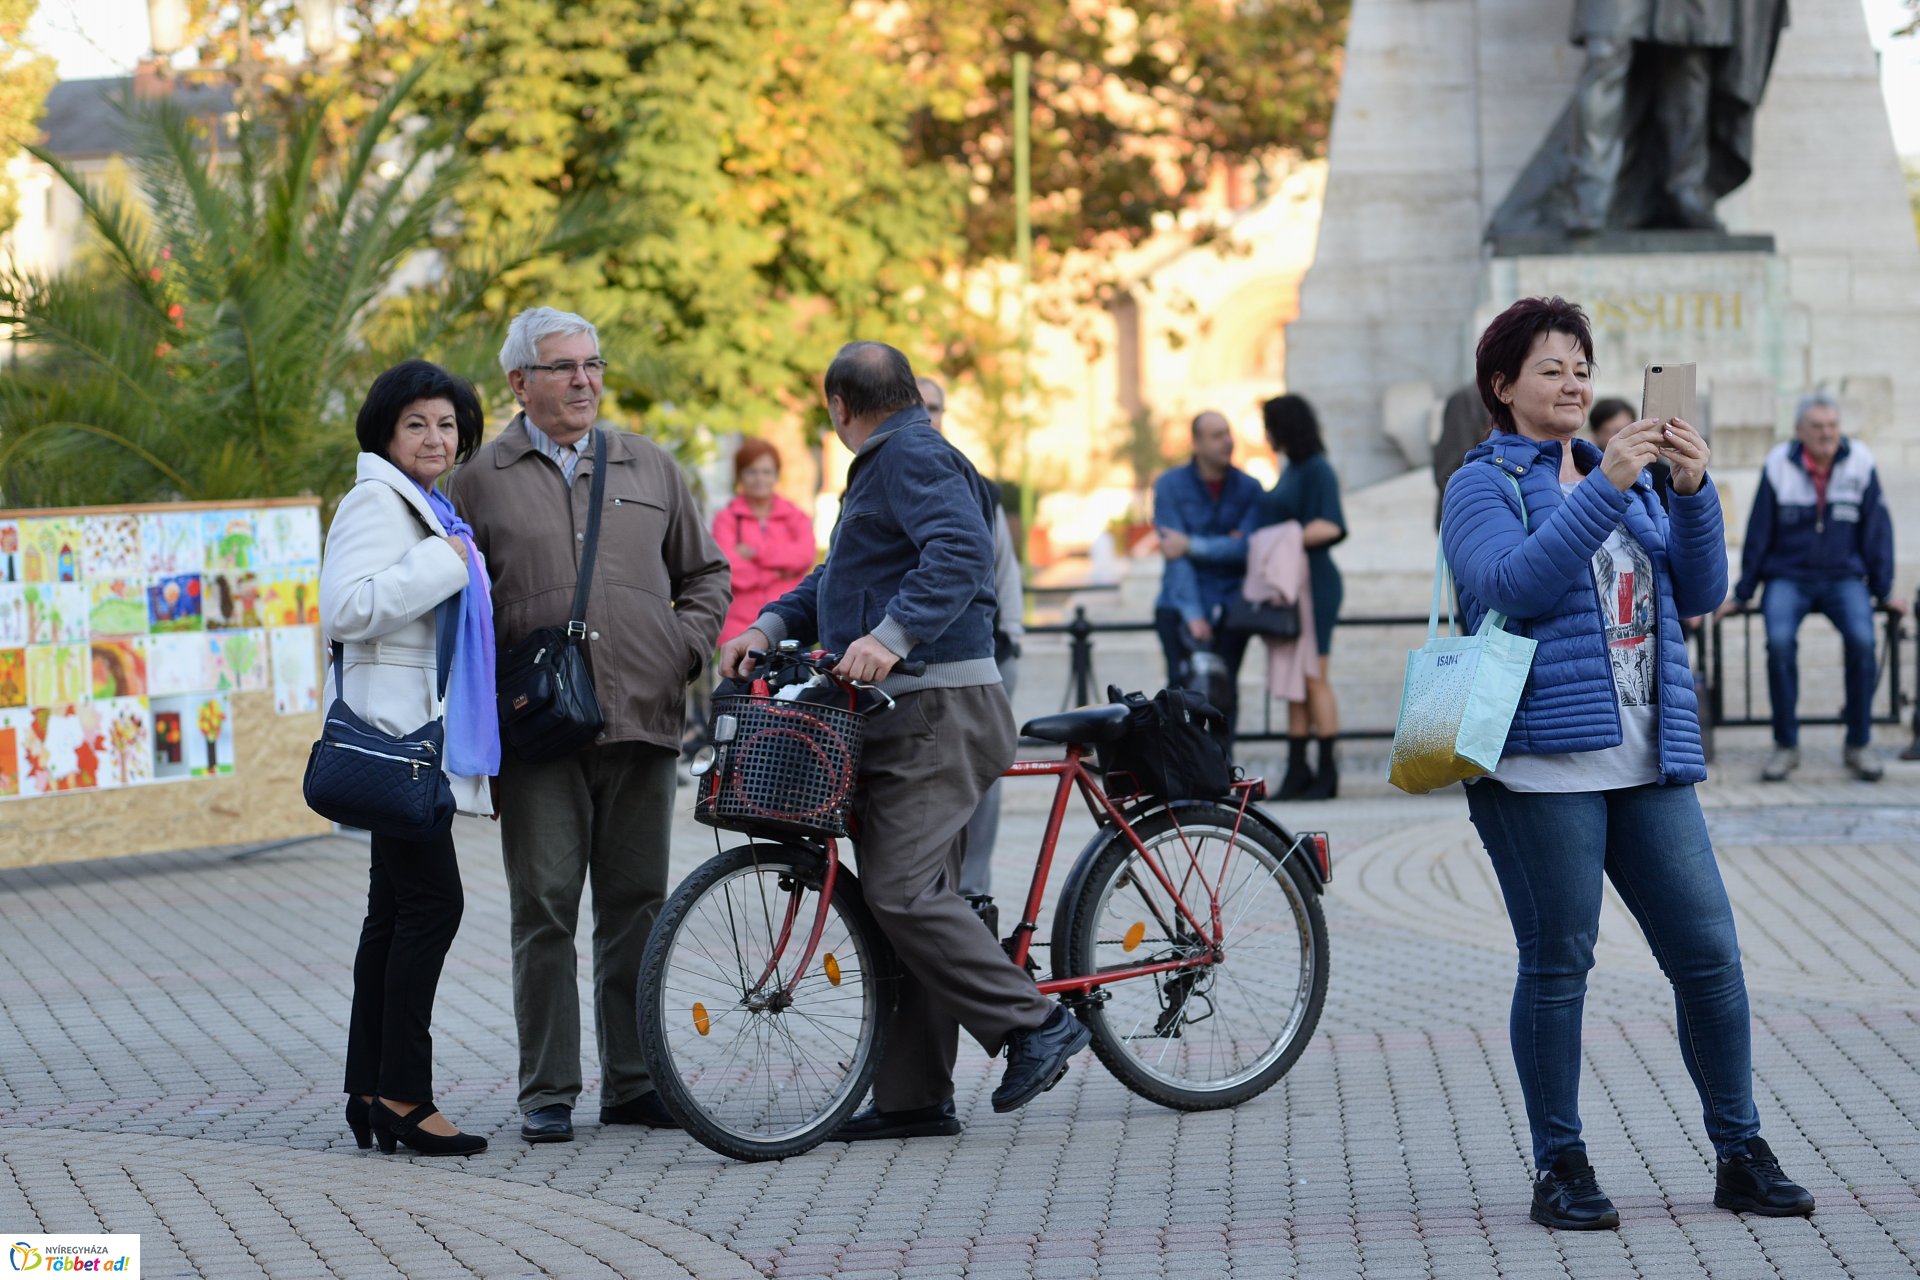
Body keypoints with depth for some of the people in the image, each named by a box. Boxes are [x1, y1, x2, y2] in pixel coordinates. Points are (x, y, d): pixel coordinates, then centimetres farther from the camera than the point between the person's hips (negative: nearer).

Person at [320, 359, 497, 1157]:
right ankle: (403, 1096, -11)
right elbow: (346, 608, -25)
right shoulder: (376, 501, -10)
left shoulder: (429, 509, 22)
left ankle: (370, 1092, 10)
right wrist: (443, 562, -21)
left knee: (395, 912, 9)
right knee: (432, 903, -13)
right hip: (395, 733, -10)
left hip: (425, 733, 10)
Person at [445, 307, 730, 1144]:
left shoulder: (649, 468, 14)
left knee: (636, 908, 6)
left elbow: (704, 573, 22)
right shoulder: (482, 479, 6)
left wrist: (686, 650, 5)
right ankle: (547, 1094, 3)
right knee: (545, 910, -3)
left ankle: (634, 1083, 14)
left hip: (642, 725, 3)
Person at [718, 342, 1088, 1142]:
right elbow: (838, 578, 26)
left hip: (938, 713, -11)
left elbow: (961, 550, -26)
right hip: (902, 714, 11)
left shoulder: (913, 458, -10)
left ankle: (1033, 1025, -11)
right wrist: (770, 627, 10)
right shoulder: (885, 465, 23)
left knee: (902, 890, -17)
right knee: (905, 895, 8)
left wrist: (891, 636, -35)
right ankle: (913, 1098, 9)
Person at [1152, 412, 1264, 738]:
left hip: (1229, 608, 1)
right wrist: (1193, 614, -17)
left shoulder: (1249, 488, 3)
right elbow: (1174, 553, -9)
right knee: (1183, 690, -10)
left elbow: (1246, 548, -9)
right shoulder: (1170, 485, -1)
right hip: (1181, 607, -1)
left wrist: (1191, 545, -13)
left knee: (1224, 693, -4)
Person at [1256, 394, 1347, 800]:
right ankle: (1297, 772, 9)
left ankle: (1327, 774, -5)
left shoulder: (1317, 470, -10)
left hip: (1312, 584, -9)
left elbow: (1329, 527, -20)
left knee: (1314, 678, -7)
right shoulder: (1291, 470, 18)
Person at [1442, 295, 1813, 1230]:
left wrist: (1694, 491, -6)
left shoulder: (1623, 475, 20)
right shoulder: (1484, 485, 3)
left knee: (1710, 953, 2)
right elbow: (1512, 583, -17)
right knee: (1557, 966, -2)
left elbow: (1699, 591, 10)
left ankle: (1740, 1154, 11)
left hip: (1650, 763, 5)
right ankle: (1559, 1169, 7)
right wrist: (1606, 487, -22)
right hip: (1543, 759, -5)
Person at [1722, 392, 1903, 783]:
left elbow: (1876, 529, 4)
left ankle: (1859, 744, -13)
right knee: (1780, 640, -30)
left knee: (1861, 638, -29)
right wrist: (1742, 594, 4)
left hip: (1844, 577, 1)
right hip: (1788, 576, -1)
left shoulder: (1859, 462, -2)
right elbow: (1759, 532, 2)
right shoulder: (1779, 465, -4)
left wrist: (1884, 590, 4)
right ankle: (1785, 746, -16)